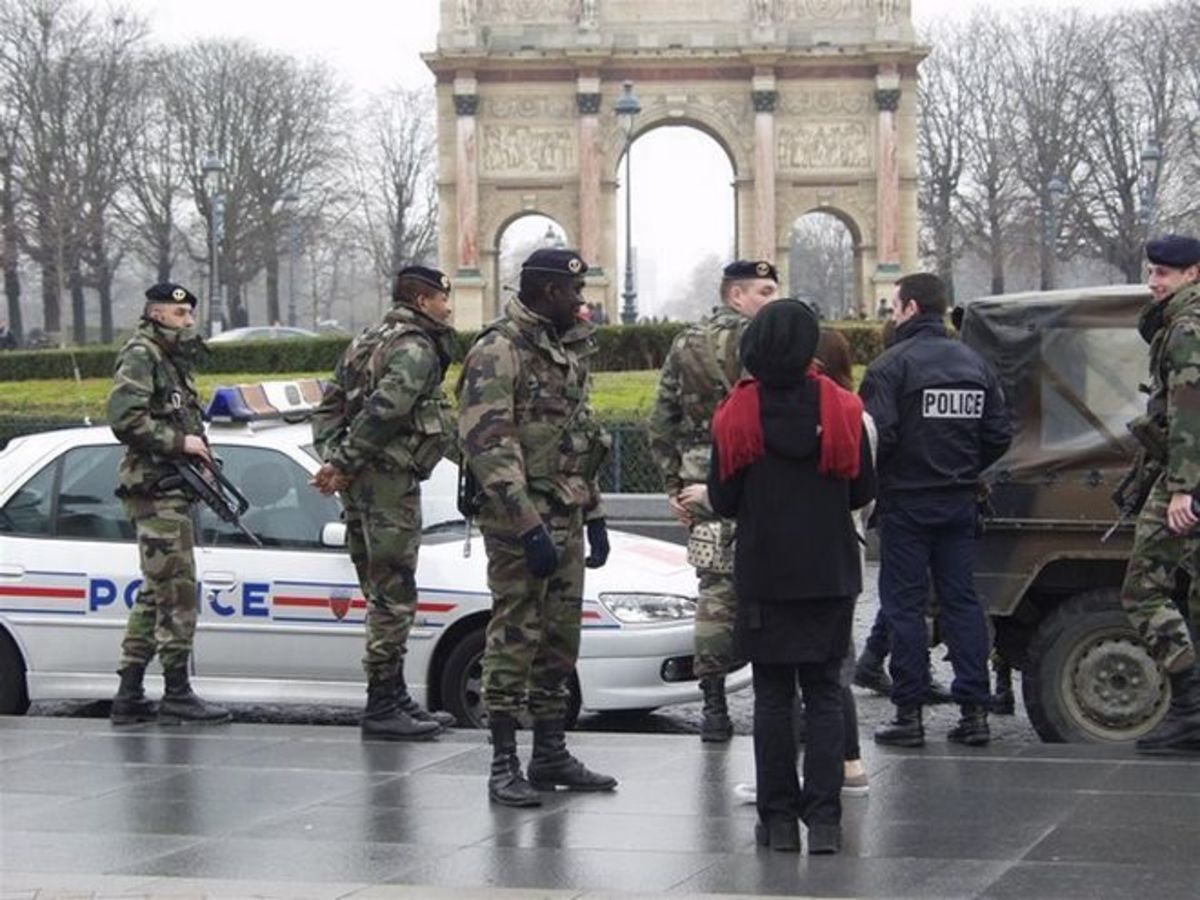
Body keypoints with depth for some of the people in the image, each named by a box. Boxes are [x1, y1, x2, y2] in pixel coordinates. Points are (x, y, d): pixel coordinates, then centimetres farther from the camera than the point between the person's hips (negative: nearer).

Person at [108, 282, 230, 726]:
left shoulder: (173, 360, 21)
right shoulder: (140, 356, -9)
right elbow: (125, 419, -20)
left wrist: (199, 451, 6)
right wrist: (180, 442, -17)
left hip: (171, 491, 10)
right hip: (155, 490, -10)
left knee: (155, 595, 11)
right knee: (177, 591, -11)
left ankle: (129, 696, 14)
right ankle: (177, 695, -9)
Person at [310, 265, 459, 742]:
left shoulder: (369, 342, 21)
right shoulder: (416, 350, -10)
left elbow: (328, 406, 17)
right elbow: (384, 410, -22)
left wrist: (332, 458, 5)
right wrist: (341, 463, -18)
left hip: (361, 484, 10)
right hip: (389, 476, -10)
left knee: (384, 594, 15)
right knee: (394, 595, -7)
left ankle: (394, 698, 21)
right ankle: (382, 707, -6)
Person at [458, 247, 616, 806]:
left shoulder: (568, 351, 17)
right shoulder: (498, 352, -13)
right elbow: (487, 445, -20)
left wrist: (593, 515, 20)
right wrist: (528, 525, -24)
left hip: (565, 518, 9)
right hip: (520, 520, -9)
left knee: (560, 638, 12)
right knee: (514, 638, -6)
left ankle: (551, 754, 21)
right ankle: (504, 764, -2)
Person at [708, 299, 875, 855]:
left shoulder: (737, 415, -8)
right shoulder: (841, 410, -6)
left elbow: (722, 501, -3)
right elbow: (862, 491, 3)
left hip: (764, 575, -1)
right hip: (830, 574, 1)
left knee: (772, 695, 7)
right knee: (824, 694, 7)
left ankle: (779, 819, 7)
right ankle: (823, 819, 0)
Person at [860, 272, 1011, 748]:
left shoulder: (892, 364, -12)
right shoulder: (974, 364, 9)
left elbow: (878, 434, -20)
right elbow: (999, 434, 9)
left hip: (906, 500, -6)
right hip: (959, 502, 6)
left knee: (904, 603, 0)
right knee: (961, 599, 9)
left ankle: (909, 713, 0)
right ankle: (975, 711, 7)